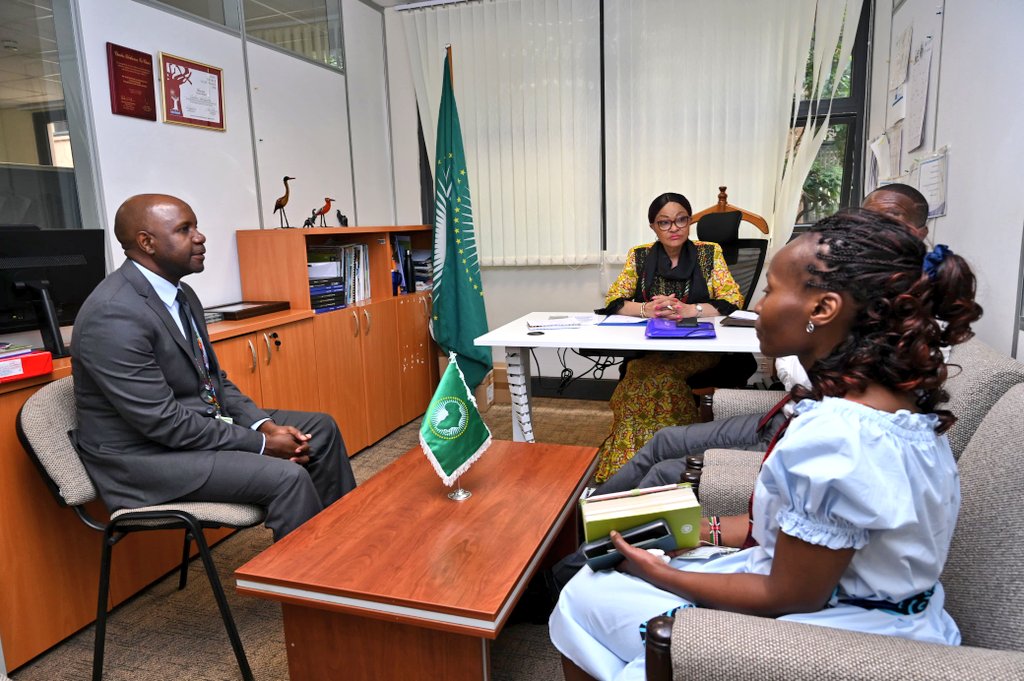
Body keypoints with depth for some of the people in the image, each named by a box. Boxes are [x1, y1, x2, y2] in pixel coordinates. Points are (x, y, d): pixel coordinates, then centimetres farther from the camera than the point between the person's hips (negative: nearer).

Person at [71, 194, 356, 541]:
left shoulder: (181, 294, 5)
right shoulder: (113, 314, -24)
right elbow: (162, 422, -25)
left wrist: (265, 425, -5)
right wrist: (261, 444, -19)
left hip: (200, 423, 10)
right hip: (147, 455, -9)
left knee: (320, 428, 7)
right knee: (287, 477, -26)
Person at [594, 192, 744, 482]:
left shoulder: (710, 252, 4)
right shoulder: (639, 256, 7)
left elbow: (733, 300, -5)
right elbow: (612, 301, 1)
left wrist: (686, 310, -21)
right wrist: (647, 309, -20)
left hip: (698, 349, -1)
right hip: (649, 348, 1)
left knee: (661, 373, -31)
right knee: (643, 374, -31)